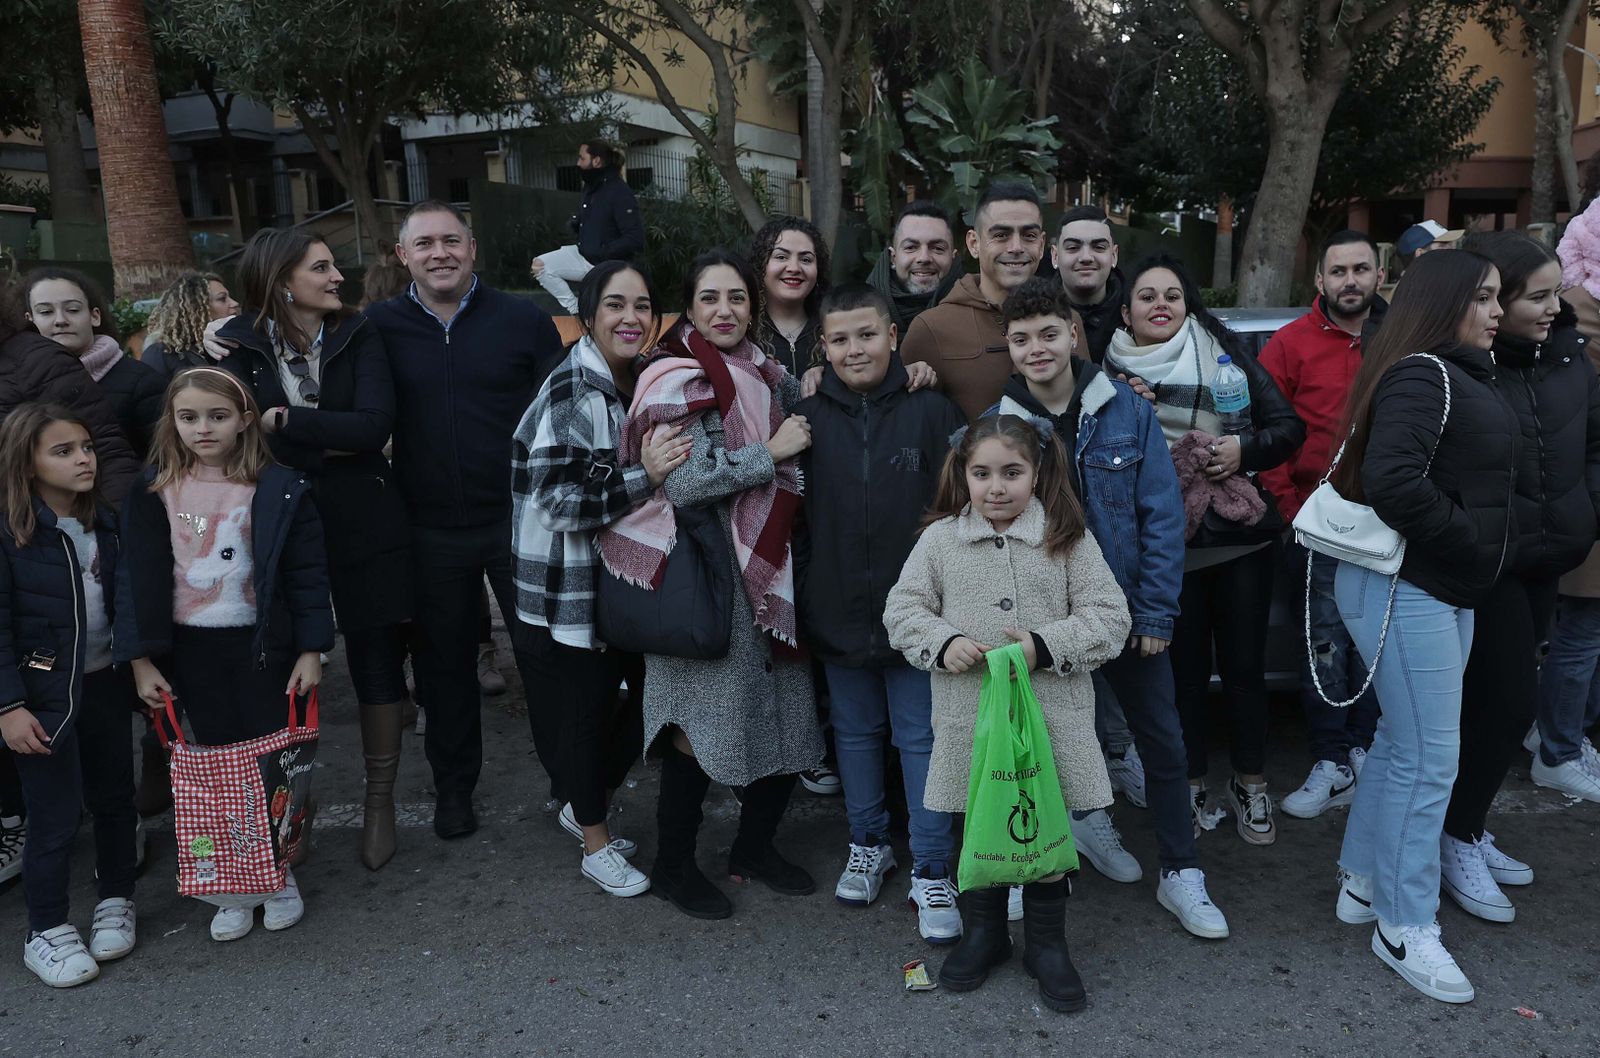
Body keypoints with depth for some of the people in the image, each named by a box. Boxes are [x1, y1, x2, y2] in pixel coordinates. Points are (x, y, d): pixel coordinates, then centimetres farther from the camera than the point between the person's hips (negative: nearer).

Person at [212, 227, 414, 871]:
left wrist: (285, 420, -14)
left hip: (365, 527, 1)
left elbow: (374, 426, -13)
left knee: (377, 661, 6)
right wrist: (331, 440, -15)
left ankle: (380, 801, 23)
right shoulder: (240, 347, 0)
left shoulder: (358, 337, 0)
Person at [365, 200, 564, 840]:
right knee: (444, 662, 15)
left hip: (520, 521, -1)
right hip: (430, 530, 1)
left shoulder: (523, 320, -3)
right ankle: (453, 787, 33)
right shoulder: (380, 327, 0)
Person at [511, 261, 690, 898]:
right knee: (590, 707, 6)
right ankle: (595, 845, 28)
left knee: (650, 690, 12)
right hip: (573, 582, -7)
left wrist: (660, 466, 1)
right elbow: (559, 499, -25)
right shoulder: (572, 390, -19)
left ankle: (585, 804, 38)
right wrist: (644, 476, -33)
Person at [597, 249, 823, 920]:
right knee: (702, 720, -1)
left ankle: (755, 848, 31)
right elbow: (683, 482, -19)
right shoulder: (680, 380, -10)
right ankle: (673, 867, 20)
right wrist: (771, 452, -14)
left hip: (765, 569, 7)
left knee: (787, 717, 11)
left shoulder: (762, 374, 12)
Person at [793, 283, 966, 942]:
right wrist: (798, 601, 1)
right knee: (856, 732, 18)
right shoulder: (808, 419, 1)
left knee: (921, 737, 5)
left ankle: (932, 872, 17)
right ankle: (868, 845, 37)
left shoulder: (931, 411, -6)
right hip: (838, 610, 3)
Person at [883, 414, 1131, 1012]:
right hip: (970, 718, 1)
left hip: (1051, 716, -1)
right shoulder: (939, 539, 0)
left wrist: (1045, 647, -18)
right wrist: (942, 643, -15)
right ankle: (983, 934, 37)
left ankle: (1047, 944, 31)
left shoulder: (1068, 539, -3)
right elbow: (902, 610, 3)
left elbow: (1108, 617, -4)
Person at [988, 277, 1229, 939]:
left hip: (1129, 610, 0)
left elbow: (1162, 514, -7)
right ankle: (1087, 817, 41)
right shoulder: (996, 426, -6)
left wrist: (1155, 612, -11)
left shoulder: (1129, 412, -7)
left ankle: (1181, 875, 21)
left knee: (1164, 742, 6)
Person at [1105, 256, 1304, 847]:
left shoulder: (1223, 354, 3)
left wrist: (1245, 449, -14)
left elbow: (1288, 426, 3)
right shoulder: (1111, 371, 2)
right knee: (1185, 668, 7)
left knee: (1244, 664, 6)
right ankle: (1192, 784, 24)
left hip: (1241, 536, 1)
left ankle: (1251, 785, 24)